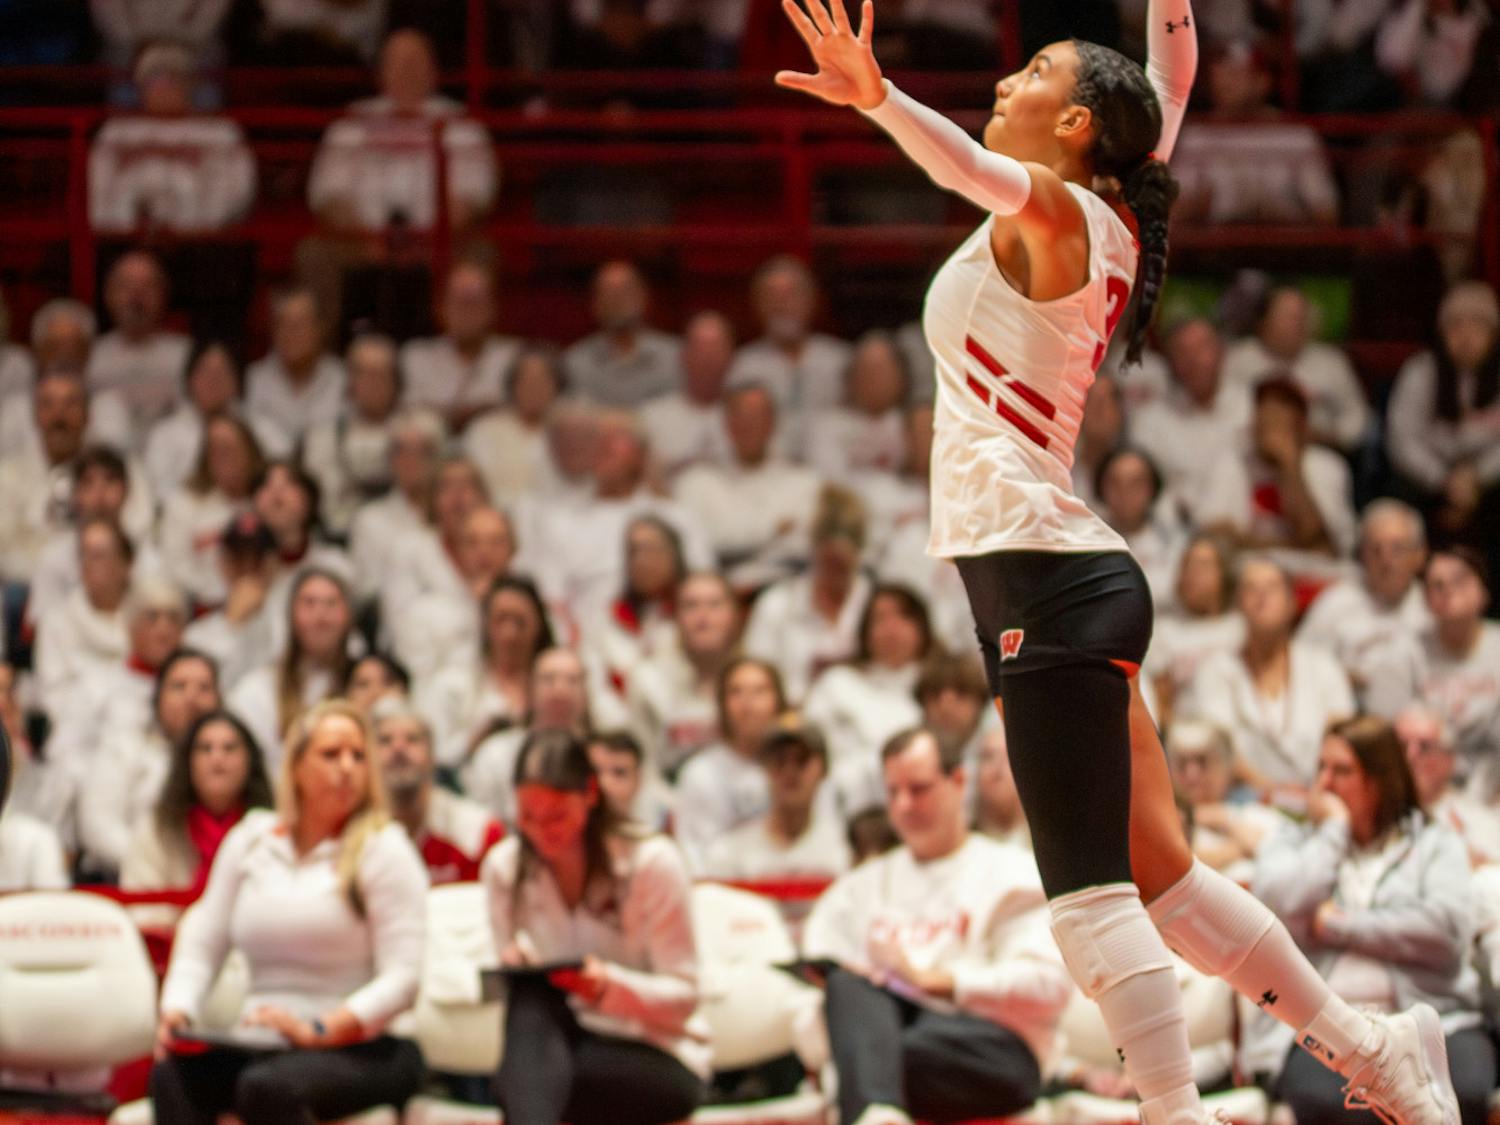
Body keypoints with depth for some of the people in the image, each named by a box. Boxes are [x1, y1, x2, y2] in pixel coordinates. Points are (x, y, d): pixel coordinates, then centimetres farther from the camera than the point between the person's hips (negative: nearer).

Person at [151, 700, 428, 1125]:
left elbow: (402, 977, -11)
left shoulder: (383, 848, -1)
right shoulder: (249, 839, 13)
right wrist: (177, 1011, -9)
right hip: (260, 1046, 4)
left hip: (363, 1048, -4)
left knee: (268, 1085, -36)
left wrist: (318, 1031, -24)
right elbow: (202, 943, 11)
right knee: (172, 1075, -27)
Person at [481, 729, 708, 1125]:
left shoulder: (652, 862, -9)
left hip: (661, 1061, -3)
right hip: (550, 1046, 3)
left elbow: (683, 996, -9)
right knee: (530, 997, -35)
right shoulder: (503, 868, 2)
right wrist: (514, 967, -18)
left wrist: (610, 987, -29)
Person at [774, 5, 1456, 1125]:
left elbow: (996, 177, -33)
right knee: (1159, 874, 14)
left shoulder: (1055, 211, -8)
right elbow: (1170, 94, 31)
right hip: (1075, 581, 9)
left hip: (1048, 578, -9)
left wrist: (881, 99, -50)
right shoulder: (1107, 230, 14)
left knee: (1091, 887, -11)